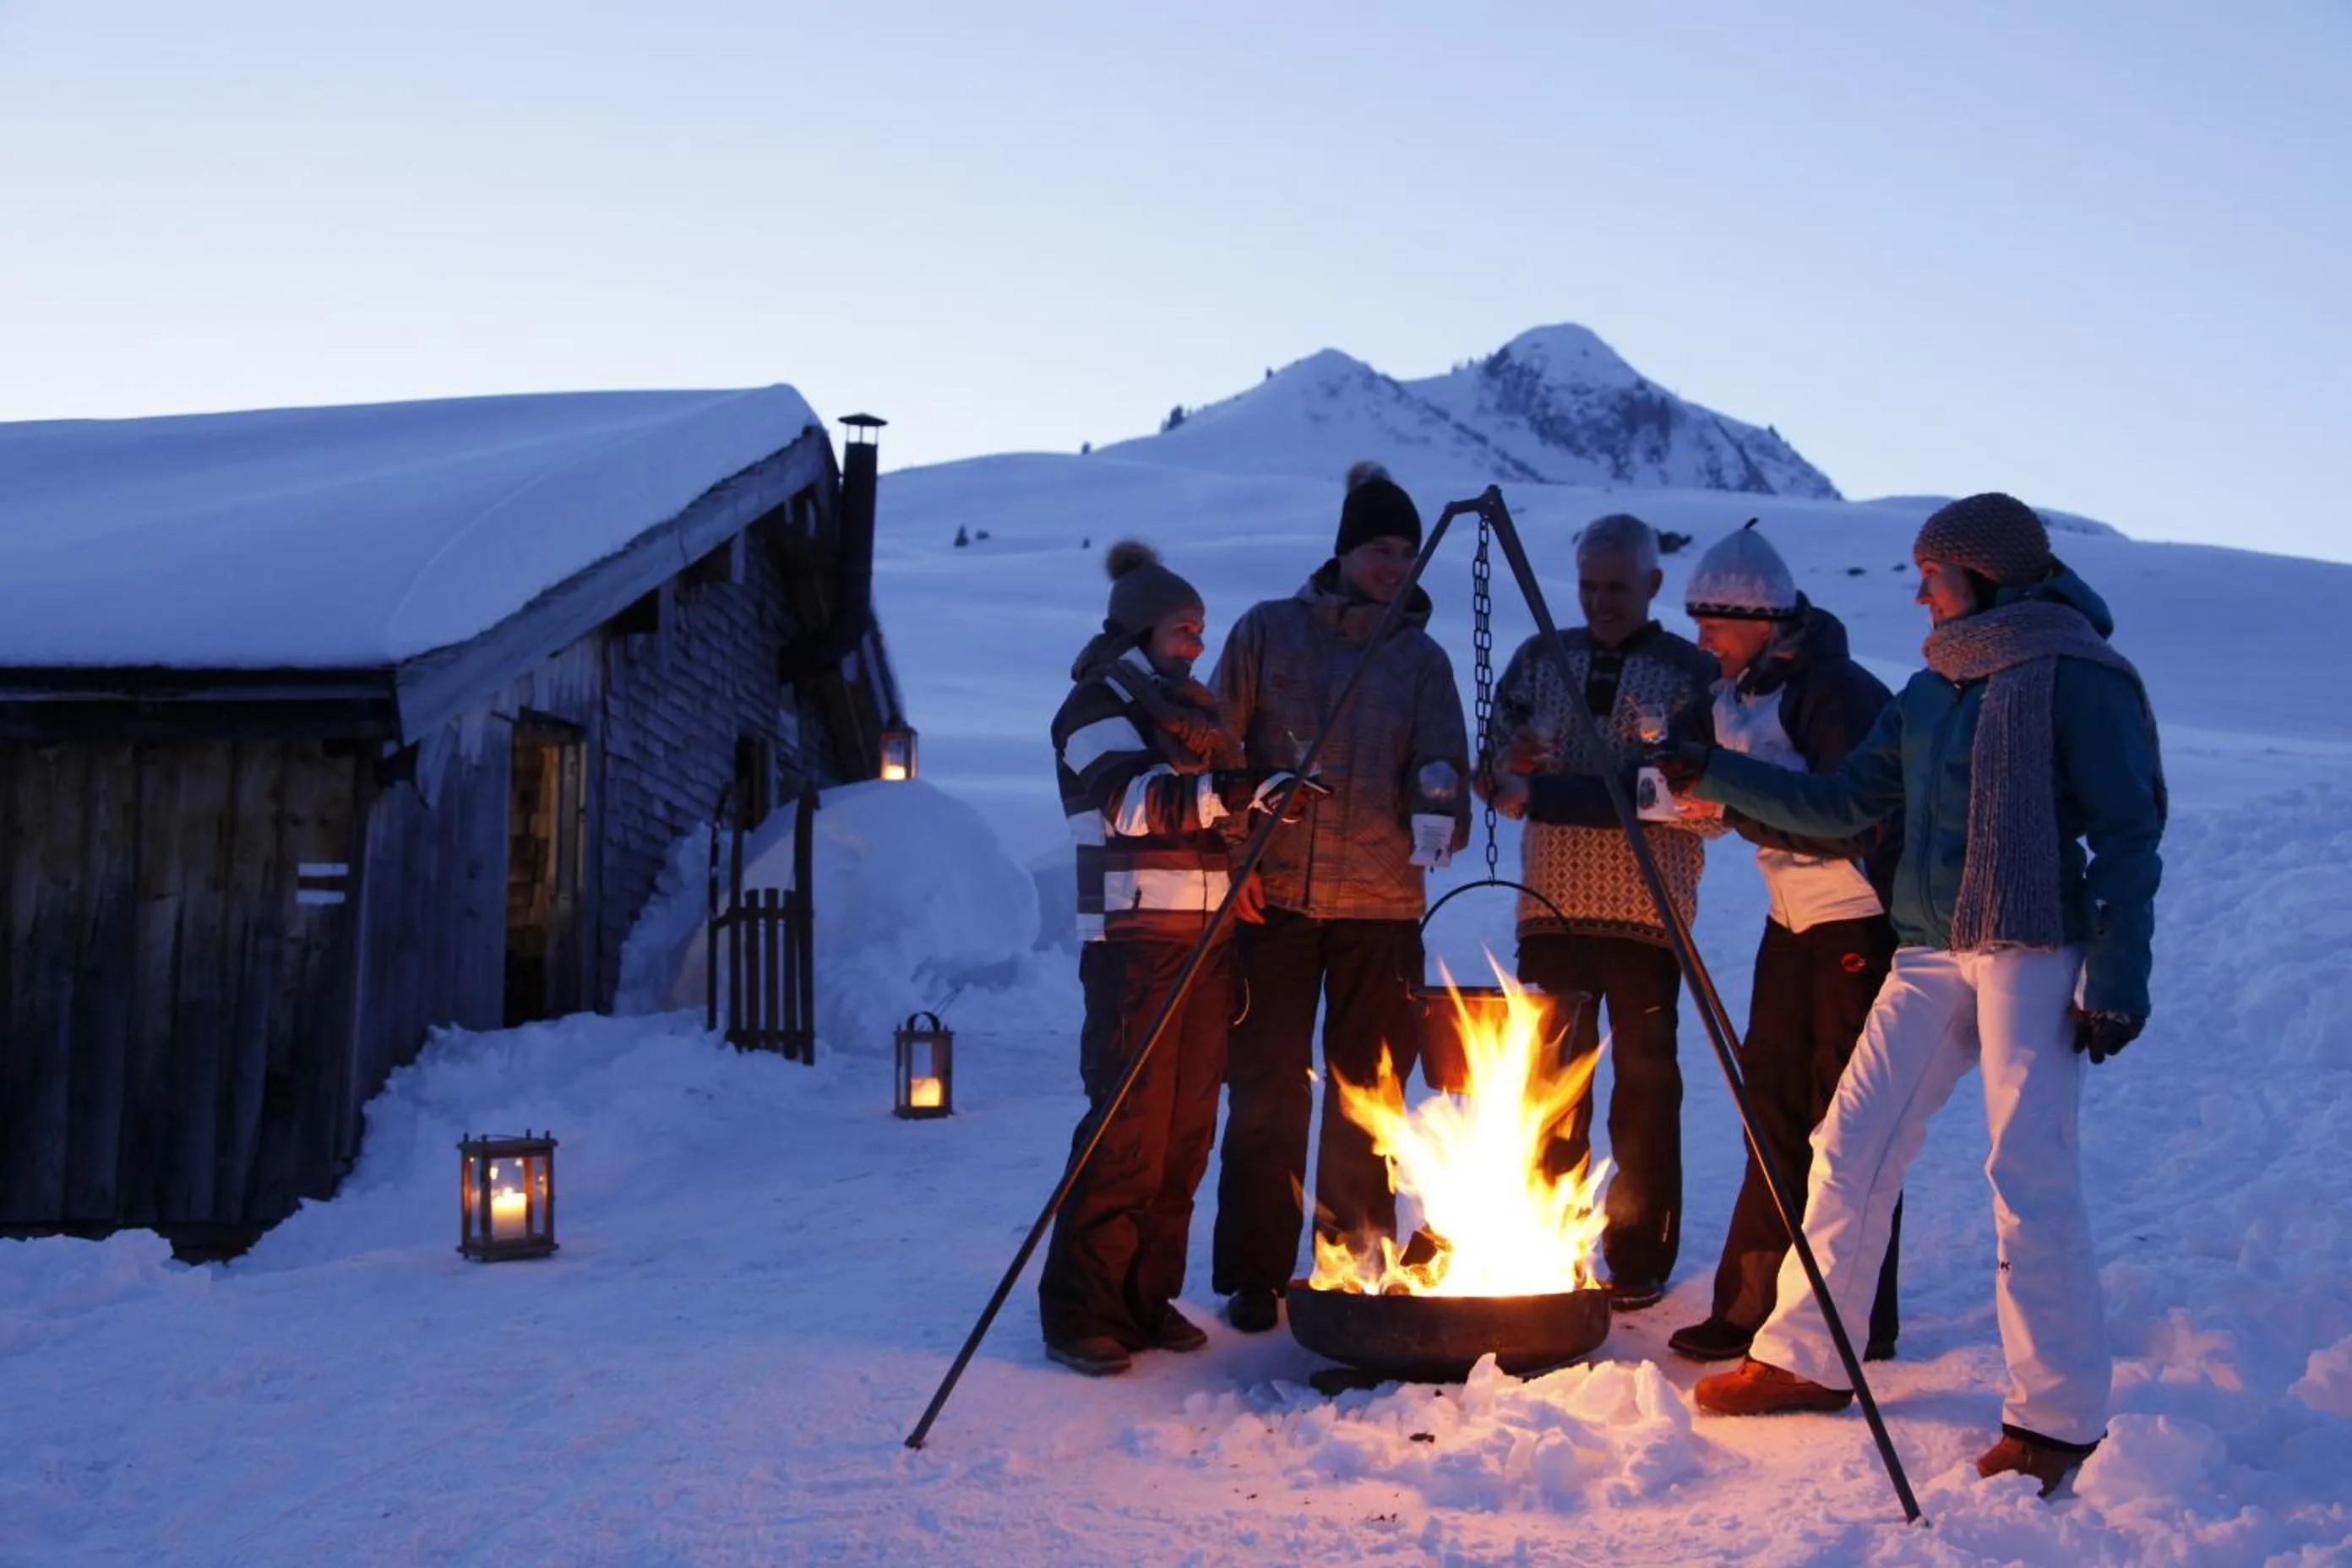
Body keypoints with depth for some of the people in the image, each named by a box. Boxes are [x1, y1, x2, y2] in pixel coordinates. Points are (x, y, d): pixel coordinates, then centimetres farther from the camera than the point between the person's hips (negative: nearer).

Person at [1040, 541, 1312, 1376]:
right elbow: (1129, 800, -22)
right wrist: (1234, 790, -34)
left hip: (1204, 940, 8)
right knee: (1128, 1127, -10)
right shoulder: (1097, 703, -4)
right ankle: (1080, 1314, -2)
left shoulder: (1193, 708, 20)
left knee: (1186, 1130, 6)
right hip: (1134, 940, -8)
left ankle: (1147, 1299, 15)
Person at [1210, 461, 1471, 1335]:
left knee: (1367, 1097, 7)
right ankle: (1253, 1275, 10)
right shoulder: (1268, 632, 5)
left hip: (1381, 905, 2)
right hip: (1275, 897, -2)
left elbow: (1442, 763, 3)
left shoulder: (1421, 658, 10)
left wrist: (1440, 807, -19)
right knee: (1266, 1091, 0)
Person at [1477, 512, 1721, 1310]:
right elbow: (1499, 781, 11)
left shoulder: (1693, 672, 1)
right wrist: (1509, 774, -10)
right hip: (1550, 906, 3)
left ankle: (1640, 1260, 11)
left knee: (1645, 1087, 2)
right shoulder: (1538, 659, 10)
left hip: (1646, 914, -2)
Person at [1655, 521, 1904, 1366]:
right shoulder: (1736, 693, 8)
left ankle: (1856, 1324, 5)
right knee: (1775, 1106, 9)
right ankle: (1754, 1305, 16)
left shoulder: (1833, 692, -19)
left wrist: (1737, 805, -26)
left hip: (1861, 921, -9)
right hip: (1793, 918, 9)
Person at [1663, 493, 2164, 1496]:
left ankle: (2059, 1415, 3)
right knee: (1852, 1146, 6)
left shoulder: (2078, 676, -7)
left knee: (2030, 1173, -8)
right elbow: (1846, 802, 15)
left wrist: (2119, 977, -15)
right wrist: (1715, 775, 9)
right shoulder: (1935, 688, 15)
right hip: (1930, 953, 7)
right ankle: (1805, 1359, 18)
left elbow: (2129, 835, -10)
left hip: (2034, 951, -7)